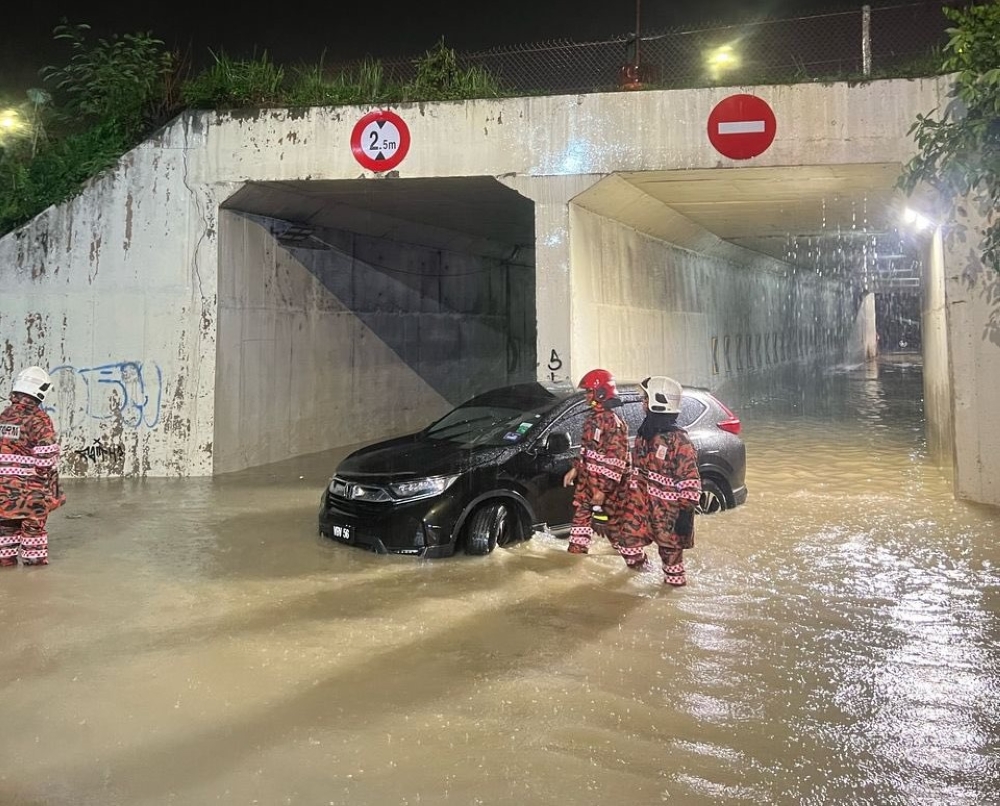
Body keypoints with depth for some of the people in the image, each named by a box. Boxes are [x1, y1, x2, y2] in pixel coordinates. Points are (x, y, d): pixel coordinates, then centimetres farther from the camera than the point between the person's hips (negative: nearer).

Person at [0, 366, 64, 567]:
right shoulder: (39, 419, -14)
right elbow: (47, 459, -17)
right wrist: (54, 490, -11)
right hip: (30, 485, -5)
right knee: (33, 523, 8)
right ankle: (34, 558, 16)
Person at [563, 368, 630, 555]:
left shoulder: (613, 423, -20)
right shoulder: (592, 418, 9)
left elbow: (616, 460, -22)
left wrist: (602, 489, -22)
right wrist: (575, 469, 15)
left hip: (604, 484, -9)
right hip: (585, 480, 9)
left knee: (609, 521, 0)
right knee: (581, 516, 14)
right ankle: (575, 551, 25)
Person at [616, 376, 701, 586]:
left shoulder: (678, 440, -18)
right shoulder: (644, 433, 8)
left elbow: (690, 481, -18)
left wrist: (686, 512, -18)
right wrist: (630, 491, 22)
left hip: (667, 509, -7)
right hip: (641, 504, 7)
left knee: (669, 547, 6)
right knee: (627, 540, 7)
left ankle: (675, 580, 26)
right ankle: (639, 566, 34)